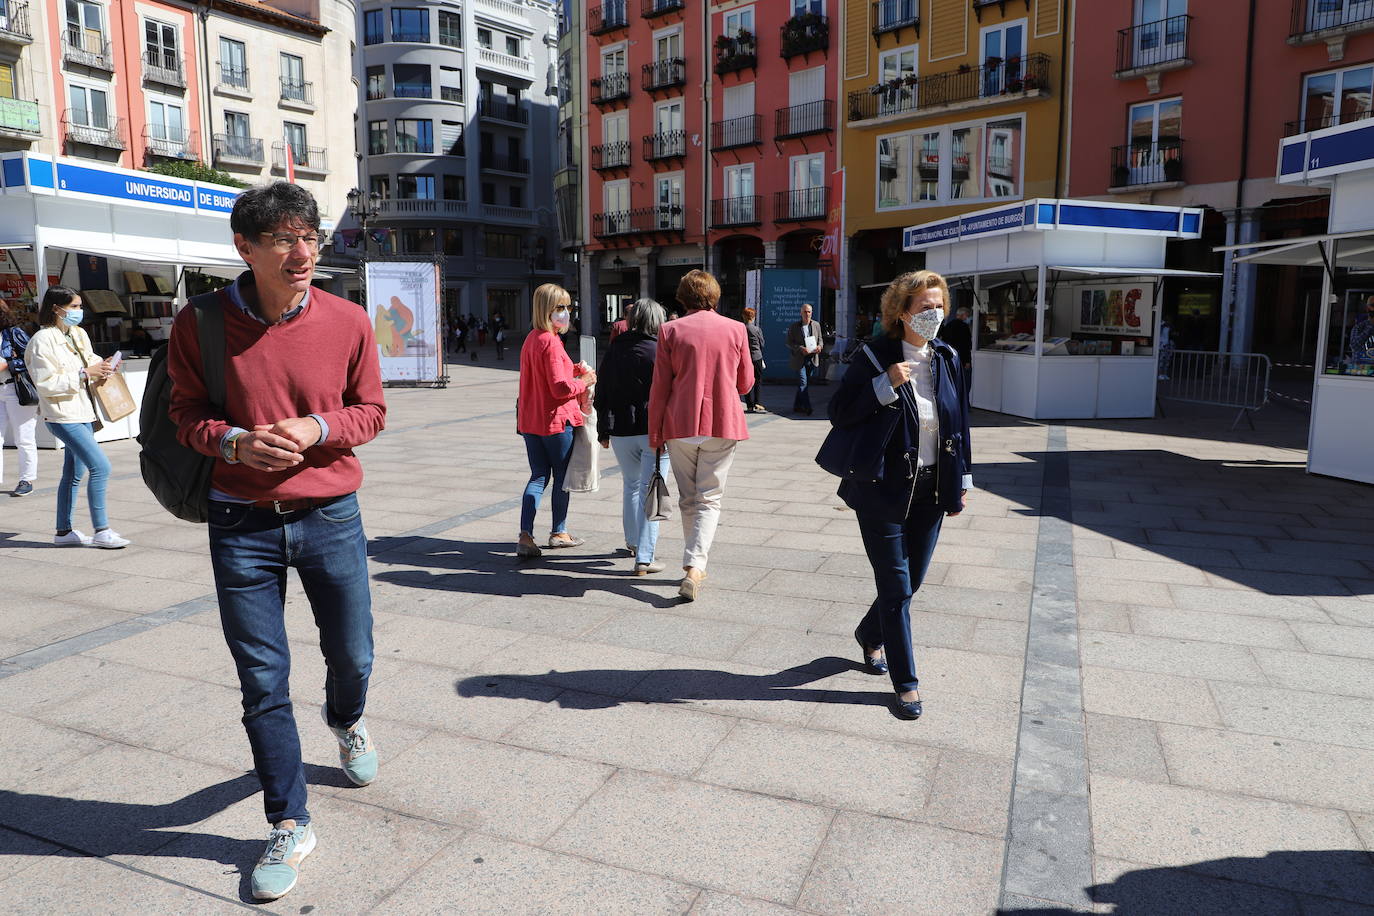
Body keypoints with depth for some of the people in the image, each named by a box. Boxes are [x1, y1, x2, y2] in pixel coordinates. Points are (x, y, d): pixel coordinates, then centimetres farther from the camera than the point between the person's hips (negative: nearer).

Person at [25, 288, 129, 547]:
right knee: (100, 466, -14)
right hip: (63, 416, -9)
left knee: (74, 473, 13)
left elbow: (89, 359, 25)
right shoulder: (43, 340, -13)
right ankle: (101, 531, -7)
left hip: (83, 413, 9)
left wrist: (101, 365, 3)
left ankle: (64, 531, 24)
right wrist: (84, 374, -21)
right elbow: (45, 384, -17)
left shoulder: (79, 334, 10)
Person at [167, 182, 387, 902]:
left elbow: (370, 410, 4)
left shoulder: (347, 322, -5)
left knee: (351, 655, 16)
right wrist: (233, 441, -17)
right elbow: (184, 412, 4)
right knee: (263, 683, 6)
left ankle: (346, 720, 54)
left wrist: (316, 427, -15)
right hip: (241, 525, 0)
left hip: (330, 516, 1)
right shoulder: (200, 324, -6)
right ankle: (289, 826, 24)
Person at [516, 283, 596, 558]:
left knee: (539, 476, 9)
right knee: (562, 476, 9)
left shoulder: (531, 339, 12)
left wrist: (573, 369, 9)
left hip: (529, 419, 8)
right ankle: (559, 532, 23)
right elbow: (561, 388, -22)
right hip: (555, 419, -8)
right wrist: (585, 381, -6)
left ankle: (525, 536, -2)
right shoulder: (550, 342, -18)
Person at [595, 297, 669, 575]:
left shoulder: (614, 349, 7)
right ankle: (644, 558, -3)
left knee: (631, 486, 22)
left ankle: (633, 541, 38)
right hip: (653, 432, -5)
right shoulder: (660, 351, -8)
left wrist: (603, 431, 15)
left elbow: (602, 393, 10)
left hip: (621, 432, 5)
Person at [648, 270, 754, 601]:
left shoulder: (671, 330, -1)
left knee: (688, 498, 14)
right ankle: (695, 566, -11)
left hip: (680, 425, 0)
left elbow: (659, 387, -1)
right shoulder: (736, 329, 2)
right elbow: (745, 383, 10)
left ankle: (693, 566, 22)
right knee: (710, 497, 4)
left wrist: (654, 434, 6)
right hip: (723, 423, 0)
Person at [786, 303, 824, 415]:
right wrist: (801, 349, -20)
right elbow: (789, 343, -4)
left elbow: (820, 340, 16)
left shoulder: (816, 325, 10)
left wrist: (820, 346, -8)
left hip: (812, 359, 4)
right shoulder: (793, 327, -1)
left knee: (804, 384, 10)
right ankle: (807, 408, -10)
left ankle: (797, 406, 21)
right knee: (803, 383, -11)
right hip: (799, 359, -4)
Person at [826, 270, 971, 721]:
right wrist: (886, 384, -22)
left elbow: (960, 422, 11)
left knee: (910, 581, 15)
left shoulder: (947, 358, 3)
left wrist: (961, 482, 10)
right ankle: (905, 682, 16)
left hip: (930, 490, 5)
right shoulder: (874, 358, -11)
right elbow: (838, 413, -11)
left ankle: (870, 635, 44)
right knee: (897, 586, 1)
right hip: (884, 490, -5)